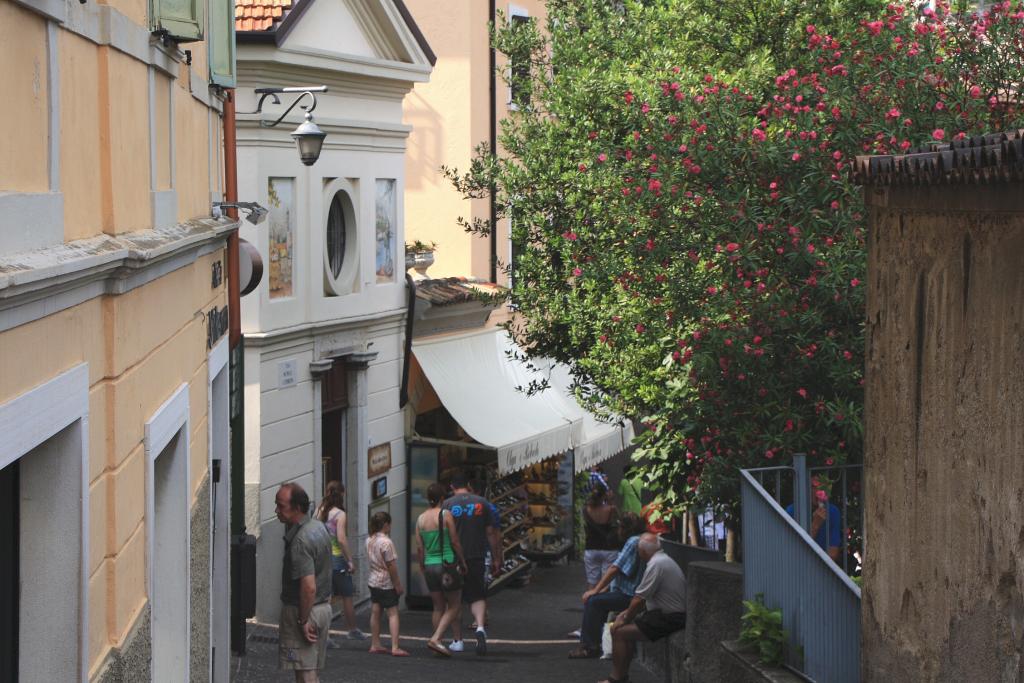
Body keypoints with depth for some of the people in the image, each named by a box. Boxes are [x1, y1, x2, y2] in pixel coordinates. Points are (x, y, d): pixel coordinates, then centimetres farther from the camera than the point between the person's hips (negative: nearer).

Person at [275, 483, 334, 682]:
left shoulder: (300, 540, -23)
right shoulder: (318, 527, 8)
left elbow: (309, 587, -28)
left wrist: (303, 621, -20)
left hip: (302, 610, -9)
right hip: (323, 606, 9)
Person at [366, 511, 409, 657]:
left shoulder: (369, 541, 5)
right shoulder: (386, 542, -19)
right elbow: (391, 566, -18)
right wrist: (398, 584, -12)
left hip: (373, 581, 8)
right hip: (387, 584, -8)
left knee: (375, 613, 12)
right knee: (393, 614, -5)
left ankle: (375, 645, 18)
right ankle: (395, 647, -11)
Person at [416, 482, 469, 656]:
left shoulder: (421, 519, 5)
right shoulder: (446, 515, -10)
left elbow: (419, 548, 7)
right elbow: (455, 542, -8)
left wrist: (423, 569, 17)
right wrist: (463, 562, 4)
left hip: (430, 565, 5)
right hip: (447, 564, -5)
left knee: (438, 607, 15)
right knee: (454, 606, 3)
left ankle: (438, 642, 15)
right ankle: (436, 639, -11)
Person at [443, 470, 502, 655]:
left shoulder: (448, 504, -2)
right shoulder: (482, 503, 3)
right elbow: (492, 533, 3)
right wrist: (496, 559, 8)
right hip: (477, 558, 1)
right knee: (477, 597, 9)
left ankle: (457, 641, 13)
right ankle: (480, 627, -19)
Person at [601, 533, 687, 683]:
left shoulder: (656, 564, -18)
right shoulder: (662, 559, 14)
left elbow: (639, 600, -16)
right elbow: (645, 598, 19)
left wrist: (625, 619, -2)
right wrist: (627, 613, 14)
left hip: (667, 620, -10)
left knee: (619, 632, -10)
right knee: (628, 628, 15)